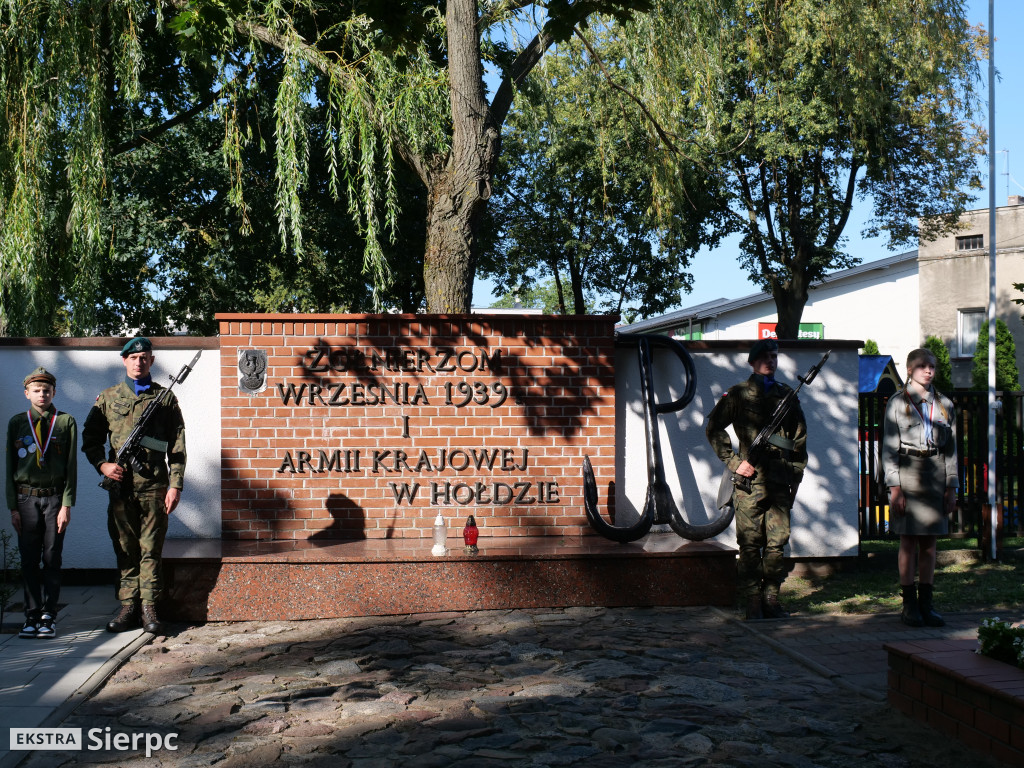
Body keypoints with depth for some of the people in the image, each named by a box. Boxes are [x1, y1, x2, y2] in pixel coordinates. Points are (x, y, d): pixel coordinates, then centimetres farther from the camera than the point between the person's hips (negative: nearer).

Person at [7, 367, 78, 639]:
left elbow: (71, 466, 1)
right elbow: (10, 466, 8)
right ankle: (32, 616, 11)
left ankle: (49, 616, 9)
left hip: (54, 498, -1)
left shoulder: (66, 422, 3)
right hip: (26, 499, 1)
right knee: (29, 560, 3)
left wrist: (66, 505, -5)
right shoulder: (17, 423, 7)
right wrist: (13, 507, 2)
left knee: (52, 559, 2)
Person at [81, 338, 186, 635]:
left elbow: (177, 446, 5)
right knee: (125, 549, 6)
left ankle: (148, 607, 6)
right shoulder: (107, 398, 11)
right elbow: (90, 437, 14)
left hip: (154, 487, -1)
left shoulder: (165, 398, 7)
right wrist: (102, 464, -4)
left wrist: (175, 485, -3)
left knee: (151, 549, 0)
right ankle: (128, 606, 12)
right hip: (120, 485, 2)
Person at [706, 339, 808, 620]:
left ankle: (771, 598, 13)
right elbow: (713, 428, 5)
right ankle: (752, 602, 2)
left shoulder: (787, 394, 16)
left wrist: (795, 476, 12)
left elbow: (799, 439, 19)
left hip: (780, 480, 3)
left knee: (776, 543, 4)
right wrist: (734, 461, -4)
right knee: (750, 544, -3)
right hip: (750, 480, -3)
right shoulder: (739, 394, 6)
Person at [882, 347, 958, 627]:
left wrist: (951, 486, 6)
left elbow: (951, 449, 13)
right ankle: (909, 604, 3)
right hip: (908, 470, -3)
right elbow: (889, 447, -2)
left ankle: (926, 603, 11)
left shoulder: (944, 404, 13)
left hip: (935, 472, 3)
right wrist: (894, 486, -10)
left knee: (929, 541, 5)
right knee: (908, 540, -3)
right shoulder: (897, 402, 2)